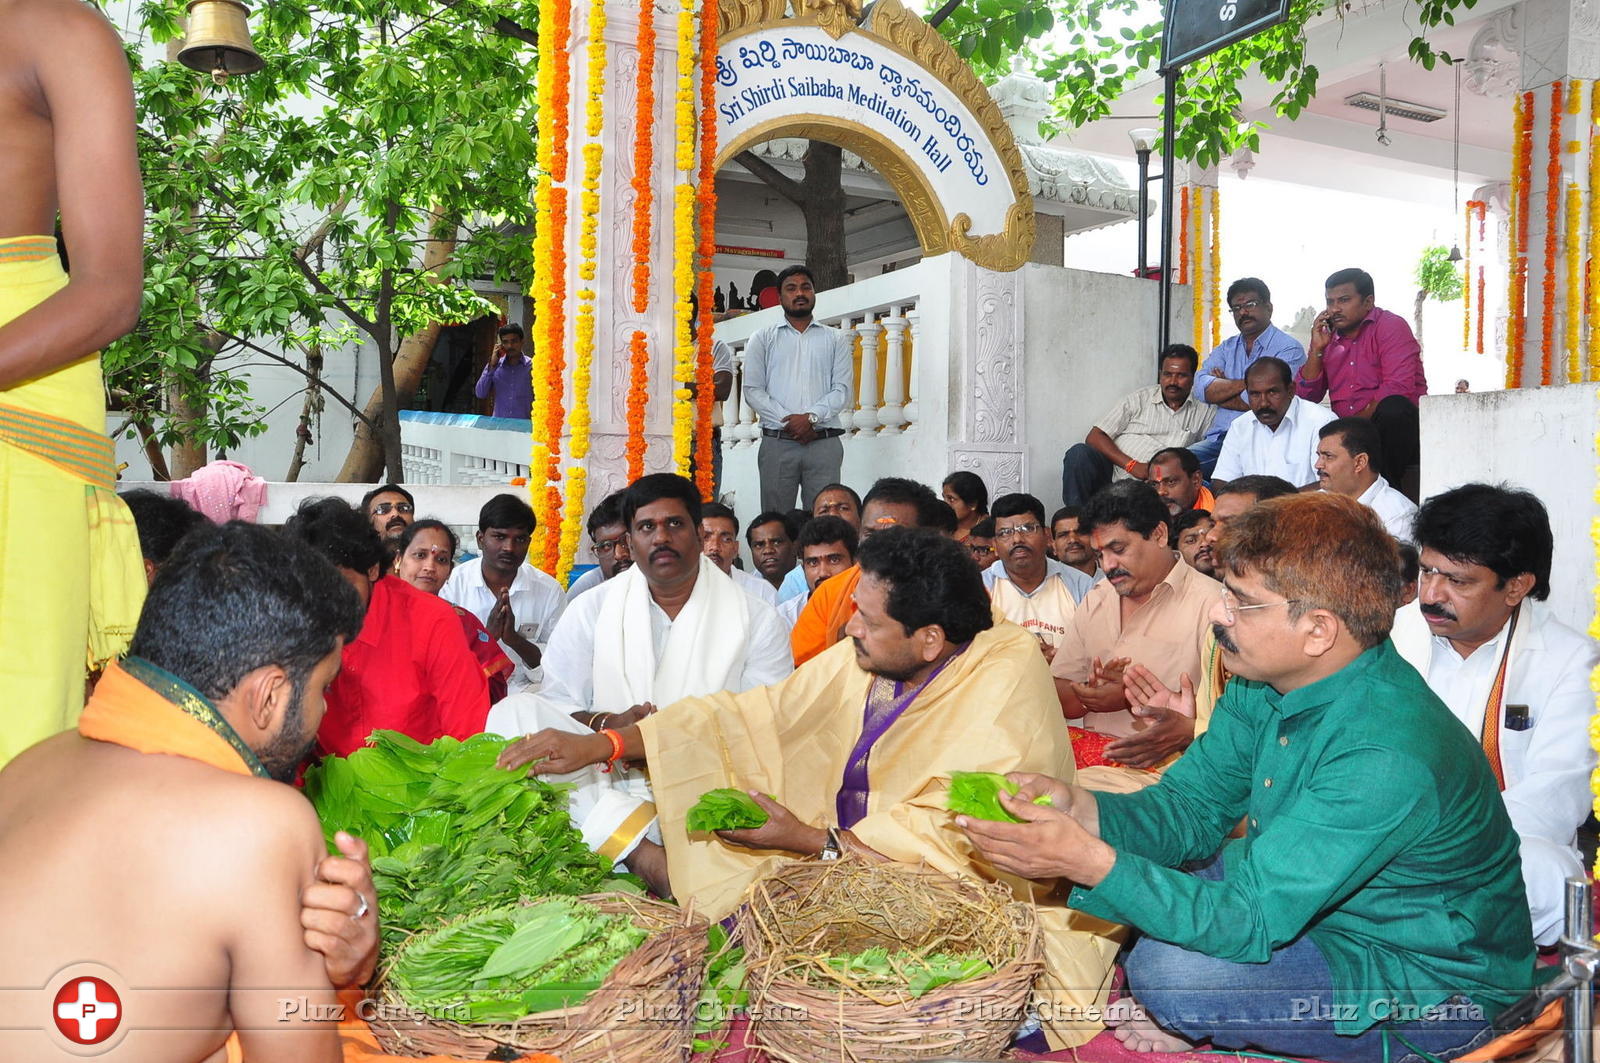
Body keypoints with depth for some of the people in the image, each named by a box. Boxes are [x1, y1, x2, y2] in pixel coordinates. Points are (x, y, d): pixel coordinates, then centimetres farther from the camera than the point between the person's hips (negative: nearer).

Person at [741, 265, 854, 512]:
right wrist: (788, 421, -9)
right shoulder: (762, 339, 14)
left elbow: (842, 389, 5)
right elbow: (752, 391, 4)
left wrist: (811, 417, -12)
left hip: (824, 443, 0)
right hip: (777, 442, 0)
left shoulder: (836, 339, 16)